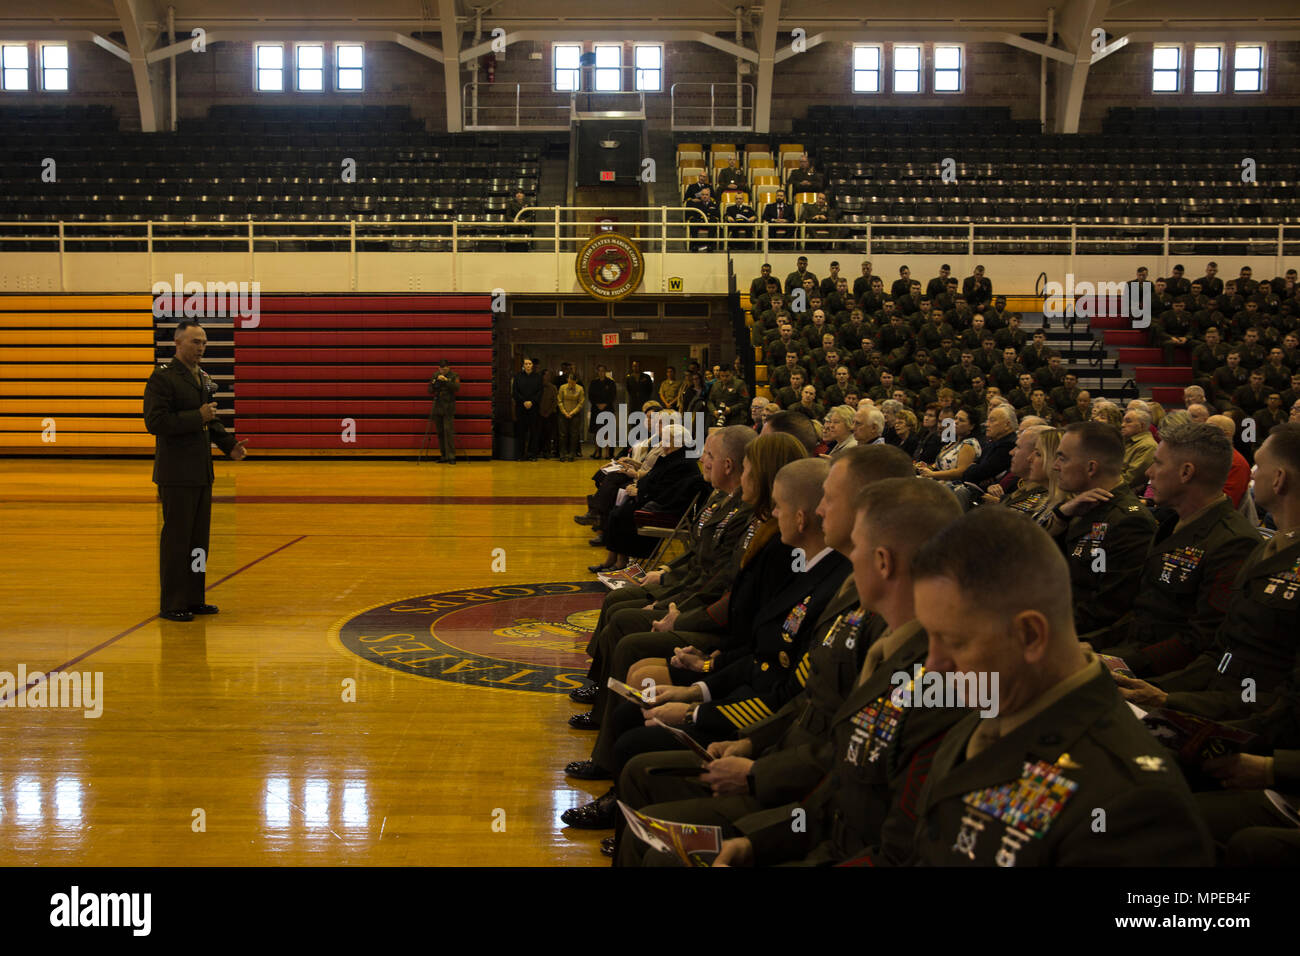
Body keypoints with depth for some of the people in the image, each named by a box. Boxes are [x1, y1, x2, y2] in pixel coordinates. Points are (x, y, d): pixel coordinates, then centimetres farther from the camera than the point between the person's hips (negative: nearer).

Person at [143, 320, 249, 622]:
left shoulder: (204, 379, 14)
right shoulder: (163, 377, -11)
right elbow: (155, 422, -20)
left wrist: (229, 445, 7)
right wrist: (197, 417, -19)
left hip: (202, 472, 8)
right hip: (176, 473, -8)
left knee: (199, 537, 12)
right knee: (176, 538, -3)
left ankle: (194, 598, 21)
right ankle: (171, 604, 4)